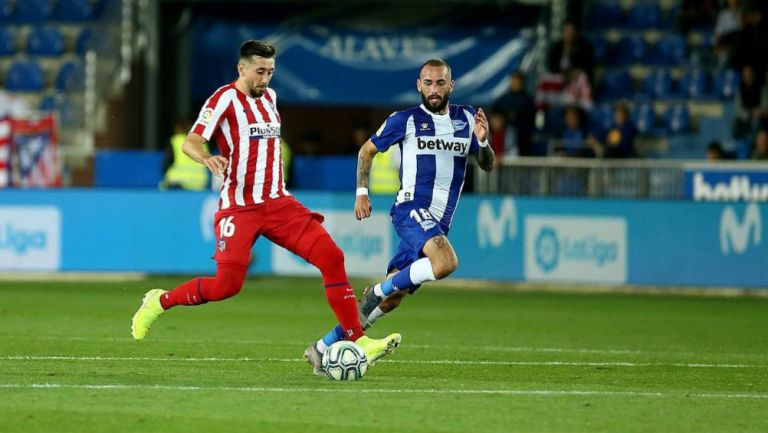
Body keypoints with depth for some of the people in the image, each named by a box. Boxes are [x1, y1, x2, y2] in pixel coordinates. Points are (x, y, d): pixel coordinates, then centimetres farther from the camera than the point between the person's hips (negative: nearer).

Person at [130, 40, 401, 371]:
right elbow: (190, 142, -17)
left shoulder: (269, 97, 14)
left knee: (332, 257, -10)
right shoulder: (225, 99, -8)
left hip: (278, 203, 6)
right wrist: (208, 158, -39)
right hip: (238, 207, -6)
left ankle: (358, 341, -9)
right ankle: (159, 302, 13)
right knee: (227, 285, -14)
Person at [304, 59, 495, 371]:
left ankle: (325, 346, 14)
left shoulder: (466, 119, 11)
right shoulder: (405, 121, 0)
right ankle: (378, 291, -14)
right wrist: (361, 192, 6)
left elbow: (487, 166, 13)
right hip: (411, 209, -5)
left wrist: (482, 141, -7)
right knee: (446, 263, -34)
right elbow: (368, 150, 13)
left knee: (390, 300, 3)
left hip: (439, 224, 5)